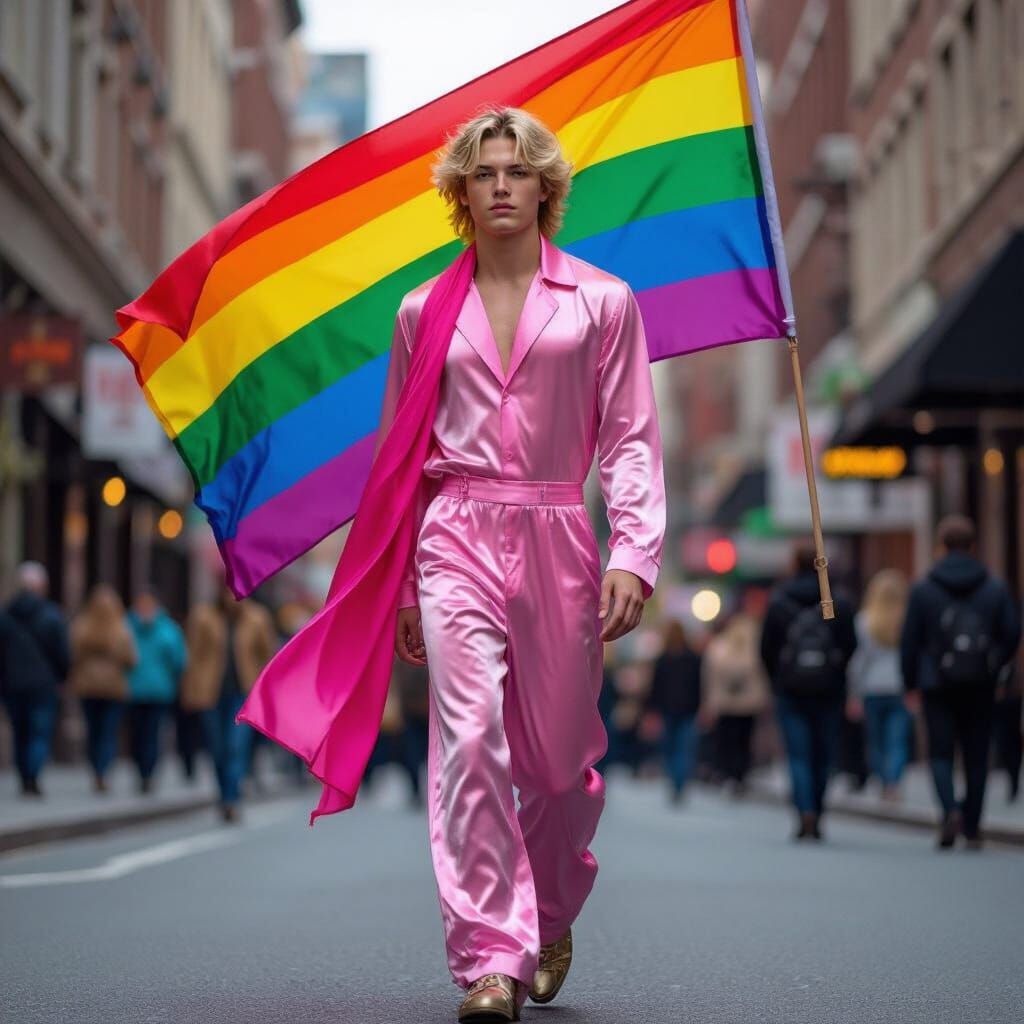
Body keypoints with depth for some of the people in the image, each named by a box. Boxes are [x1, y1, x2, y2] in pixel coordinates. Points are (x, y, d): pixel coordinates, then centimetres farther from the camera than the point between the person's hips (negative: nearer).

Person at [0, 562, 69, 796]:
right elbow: (62, 653, -5)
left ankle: (26, 780, 13)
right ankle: (32, 779, -16)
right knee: (41, 733, -1)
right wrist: (62, 678, 8)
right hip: (43, 685, -3)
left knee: (20, 734, 12)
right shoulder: (51, 616, -6)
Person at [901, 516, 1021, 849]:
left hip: (937, 685, -1)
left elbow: (909, 640, -1)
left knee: (940, 753, 3)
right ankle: (972, 828, 9)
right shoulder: (995, 589, 2)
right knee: (976, 756, 8)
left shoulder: (922, 590, -2)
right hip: (980, 687, 2)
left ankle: (950, 810, -20)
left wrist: (911, 683, 8)